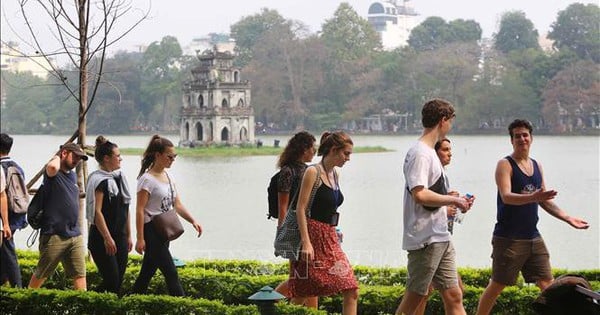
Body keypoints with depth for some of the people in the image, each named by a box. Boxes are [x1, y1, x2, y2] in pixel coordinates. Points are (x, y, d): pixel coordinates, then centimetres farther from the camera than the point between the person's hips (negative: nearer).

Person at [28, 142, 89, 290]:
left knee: (80, 275, -1)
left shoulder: (72, 175, 17)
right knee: (41, 274, 6)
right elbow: (52, 167, -34)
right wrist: (57, 157, -10)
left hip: (75, 235, 7)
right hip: (54, 236, -7)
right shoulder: (53, 174, -8)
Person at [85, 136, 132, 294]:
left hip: (120, 237, 8)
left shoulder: (119, 177, 14)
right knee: (111, 280, -11)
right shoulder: (98, 180, -12)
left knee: (118, 281, 5)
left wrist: (128, 236, 18)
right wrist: (107, 238, -21)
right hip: (102, 239, -8)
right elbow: (97, 212, -17)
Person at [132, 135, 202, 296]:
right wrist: (140, 238, -19)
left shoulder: (168, 177, 13)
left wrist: (193, 221, -2)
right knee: (171, 273, -10)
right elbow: (140, 210, -15)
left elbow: (177, 205, 13)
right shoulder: (147, 180, -12)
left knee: (147, 272, 13)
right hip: (152, 231, -8)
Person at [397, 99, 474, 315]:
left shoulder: (429, 152, 17)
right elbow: (419, 195, -25)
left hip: (440, 237, 10)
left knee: (453, 297, 8)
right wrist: (453, 200, -15)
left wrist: (454, 202, 12)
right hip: (425, 239, -10)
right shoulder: (420, 153, -15)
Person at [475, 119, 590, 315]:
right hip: (508, 238, -6)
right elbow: (506, 197, -24)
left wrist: (567, 218, 13)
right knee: (497, 286, -1)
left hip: (533, 237, 6)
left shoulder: (537, 166, 13)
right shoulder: (505, 165, -8)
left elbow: (544, 201, 21)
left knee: (547, 284, 6)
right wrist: (533, 197, -40)